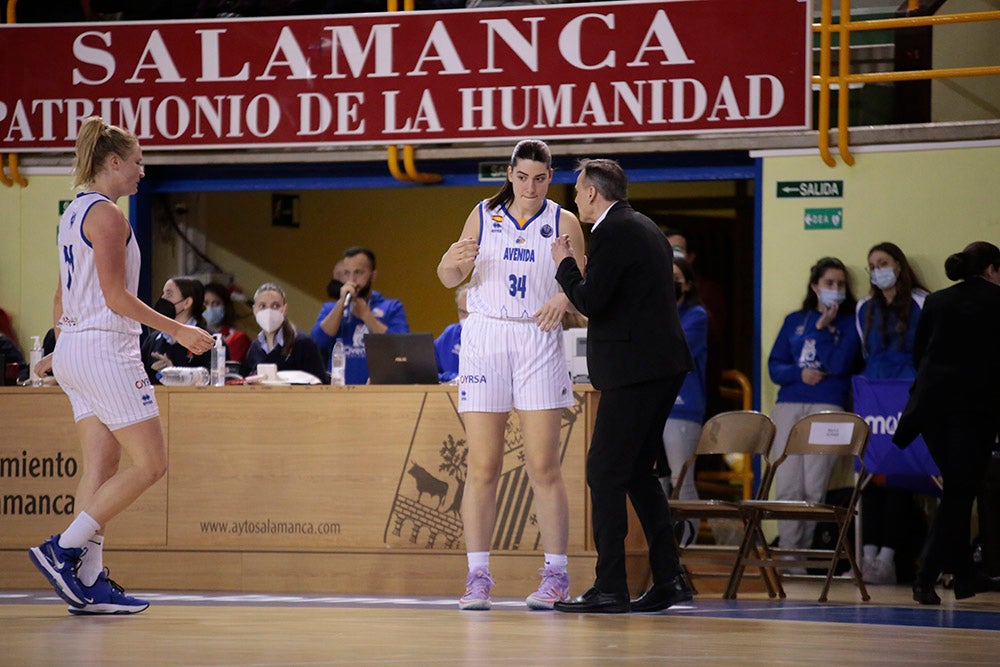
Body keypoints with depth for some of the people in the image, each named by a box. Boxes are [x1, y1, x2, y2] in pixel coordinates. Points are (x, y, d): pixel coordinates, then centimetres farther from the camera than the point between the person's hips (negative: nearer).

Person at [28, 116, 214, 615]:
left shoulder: (74, 214, 16)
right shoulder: (107, 214, -12)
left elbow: (62, 298, 21)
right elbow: (115, 296, -16)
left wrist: (60, 351, 30)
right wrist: (178, 331, -11)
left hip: (75, 348, 10)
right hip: (105, 349, -10)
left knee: (101, 469, 6)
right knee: (150, 463, -6)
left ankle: (89, 583, 2)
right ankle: (62, 549, -10)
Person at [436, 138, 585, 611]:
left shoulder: (563, 223, 4)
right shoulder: (484, 216, 7)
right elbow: (450, 279, 8)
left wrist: (564, 298, -21)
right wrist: (452, 262, -15)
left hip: (539, 342, -1)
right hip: (485, 338, 1)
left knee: (544, 467, -3)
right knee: (482, 466, -2)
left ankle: (556, 575, 3)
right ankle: (478, 576, 0)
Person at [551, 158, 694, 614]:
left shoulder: (612, 234, -13)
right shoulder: (644, 228, 17)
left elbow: (590, 302, -18)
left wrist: (565, 265, -4)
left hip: (633, 369, -10)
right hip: (665, 365, 10)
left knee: (605, 473, -7)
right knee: (637, 471, 15)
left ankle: (610, 588, -9)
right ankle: (668, 579, 14)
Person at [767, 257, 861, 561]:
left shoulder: (849, 323, 8)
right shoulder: (795, 321, 18)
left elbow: (841, 365, -5)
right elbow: (775, 366, 13)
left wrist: (823, 328, -3)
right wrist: (800, 373, -6)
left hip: (827, 409, -3)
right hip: (788, 407, 3)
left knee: (814, 487, -9)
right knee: (786, 487, -4)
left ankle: (806, 552, -2)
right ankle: (787, 552, -1)